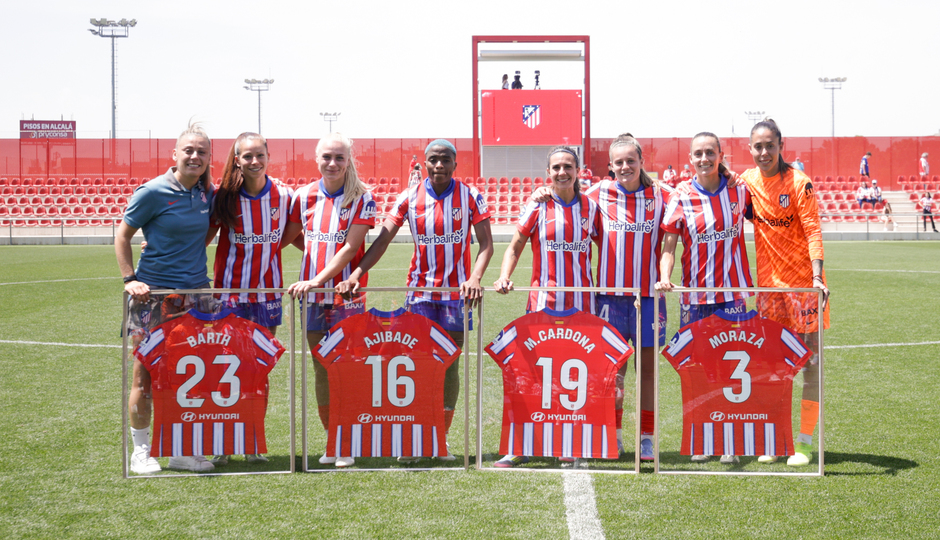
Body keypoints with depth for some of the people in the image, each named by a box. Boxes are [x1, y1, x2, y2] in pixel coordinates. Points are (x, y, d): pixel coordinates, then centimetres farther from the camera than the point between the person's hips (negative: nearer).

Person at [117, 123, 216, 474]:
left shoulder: (207, 193, 7)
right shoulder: (153, 192, -8)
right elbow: (122, 236, 0)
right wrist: (129, 279, -8)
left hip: (195, 293, 5)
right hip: (154, 294, -5)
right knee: (146, 373, 0)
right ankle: (141, 451, 13)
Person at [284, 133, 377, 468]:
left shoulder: (362, 198, -5)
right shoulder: (304, 196, 5)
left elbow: (350, 247, -13)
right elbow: (286, 237, 16)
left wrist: (318, 279, -19)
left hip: (347, 295, -3)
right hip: (312, 296, 4)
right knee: (321, 369, 7)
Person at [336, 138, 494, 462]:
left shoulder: (470, 197, -1)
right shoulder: (410, 198, 2)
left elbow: (485, 244, -3)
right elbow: (383, 239, -1)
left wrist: (475, 277, -21)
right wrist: (357, 274, -13)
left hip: (456, 291, 0)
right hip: (420, 290, 1)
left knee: (450, 364, 2)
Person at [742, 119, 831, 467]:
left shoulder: (798, 183, -12)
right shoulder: (748, 180, 3)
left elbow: (813, 231, -17)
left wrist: (817, 276, -27)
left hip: (803, 283, -5)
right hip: (769, 283, 5)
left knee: (809, 360, 0)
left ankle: (805, 441, 6)